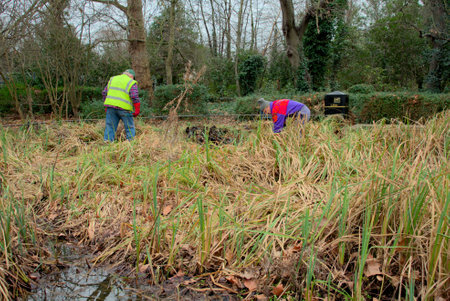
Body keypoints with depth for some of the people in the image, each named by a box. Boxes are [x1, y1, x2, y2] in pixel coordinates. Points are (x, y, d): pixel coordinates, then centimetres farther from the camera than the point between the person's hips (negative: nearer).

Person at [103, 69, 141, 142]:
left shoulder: (112, 79, 17)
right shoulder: (132, 83, 2)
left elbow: (105, 93, 14)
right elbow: (135, 97, -9)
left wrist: (106, 106, 19)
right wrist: (137, 111, -3)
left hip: (111, 106, 4)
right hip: (124, 108, -4)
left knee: (110, 126, 9)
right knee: (129, 127, 7)